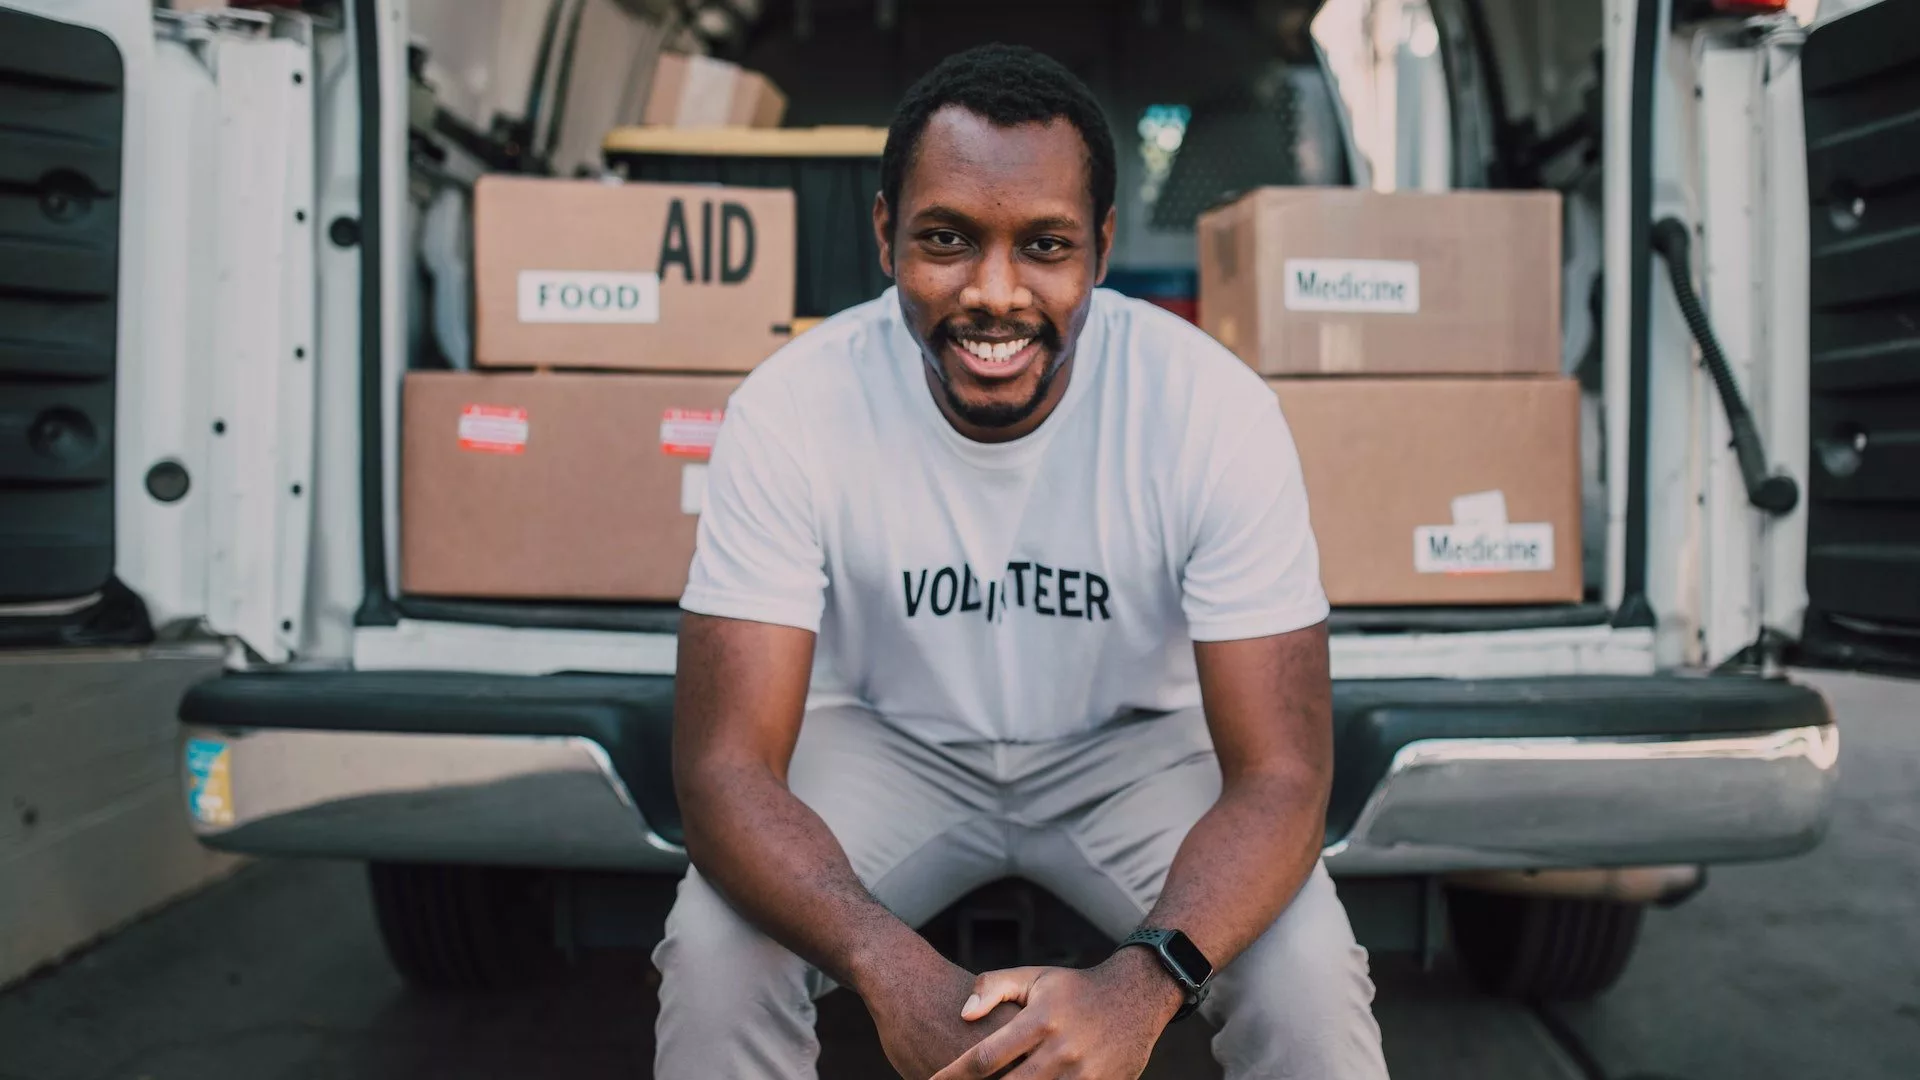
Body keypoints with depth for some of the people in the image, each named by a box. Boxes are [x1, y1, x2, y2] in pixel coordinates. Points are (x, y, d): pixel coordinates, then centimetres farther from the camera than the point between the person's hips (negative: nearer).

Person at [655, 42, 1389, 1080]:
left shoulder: (1217, 411, -25)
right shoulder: (789, 410, -25)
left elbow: (1280, 773, -25)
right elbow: (725, 764, -26)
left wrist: (1143, 982, -45)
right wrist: (894, 972, -45)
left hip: (1135, 745, 0)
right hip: (887, 739, 0)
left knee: (1307, 973, -25)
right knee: (715, 952, -26)